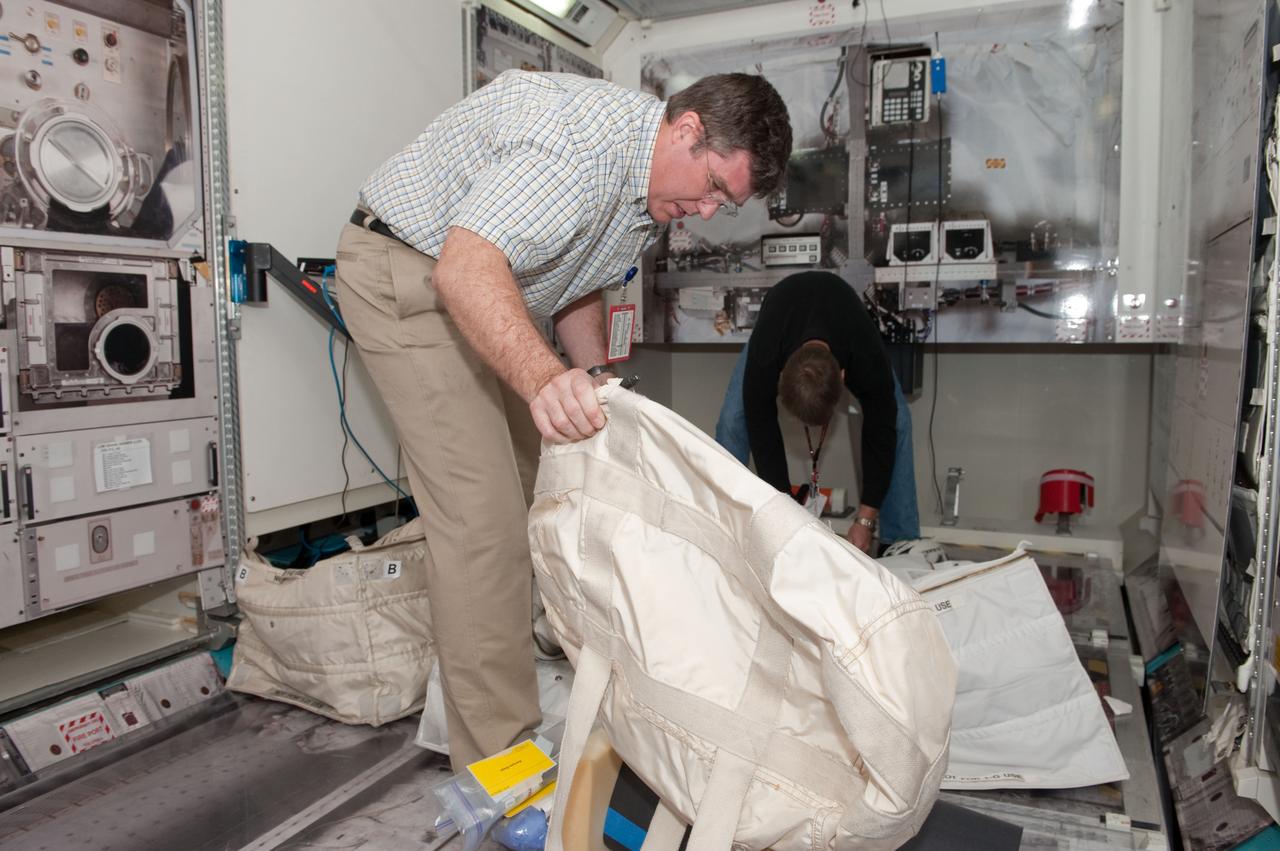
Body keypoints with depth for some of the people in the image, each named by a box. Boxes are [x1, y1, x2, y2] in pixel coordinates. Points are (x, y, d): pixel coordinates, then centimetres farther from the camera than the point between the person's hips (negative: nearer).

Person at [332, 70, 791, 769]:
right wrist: (543, 379, -52)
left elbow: (576, 287, 15)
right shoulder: (580, 135, -28)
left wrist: (593, 378, 0)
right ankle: (500, 761, -6)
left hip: (487, 298, 10)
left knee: (538, 492, 11)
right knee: (482, 516, -16)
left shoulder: (652, 193, 4)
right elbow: (466, 269, -38)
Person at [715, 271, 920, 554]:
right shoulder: (763, 363, -43)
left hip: (842, 323, 0)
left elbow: (880, 434, -29)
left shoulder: (868, 360, -43)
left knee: (896, 421, -17)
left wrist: (865, 521, -27)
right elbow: (764, 440, -30)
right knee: (732, 421, -19)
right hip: (778, 328, 0)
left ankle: (901, 541, -6)